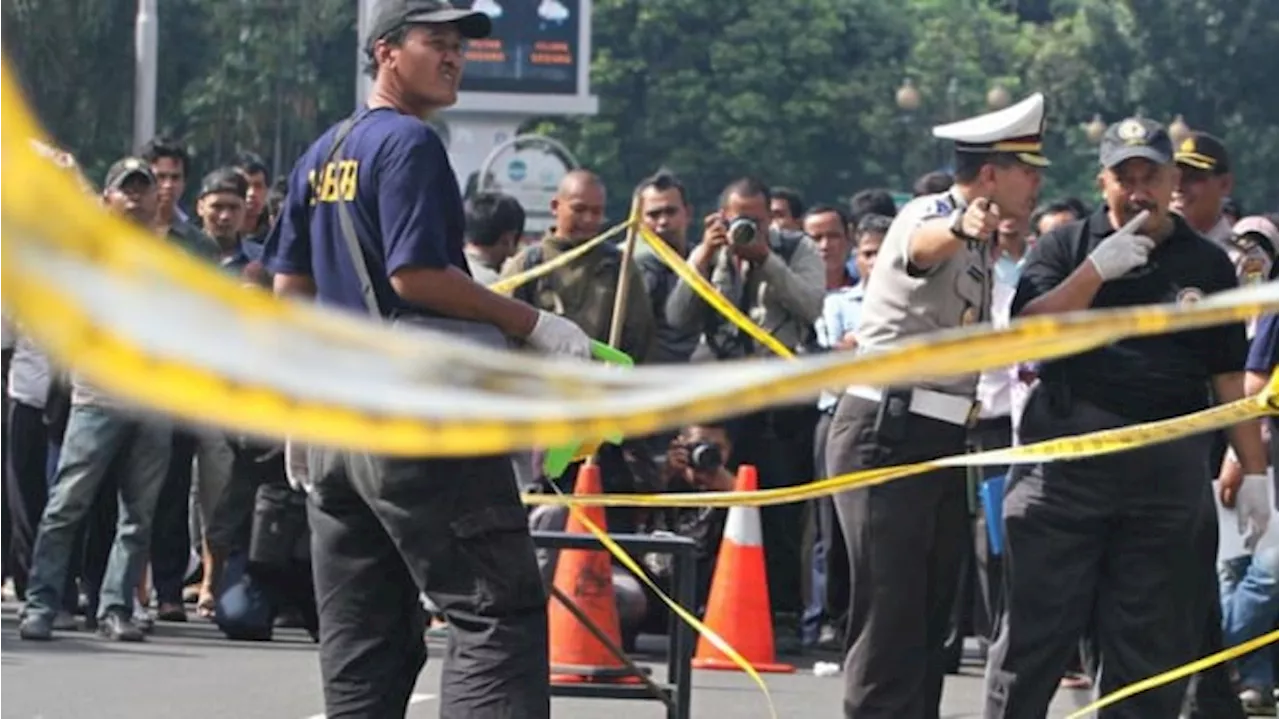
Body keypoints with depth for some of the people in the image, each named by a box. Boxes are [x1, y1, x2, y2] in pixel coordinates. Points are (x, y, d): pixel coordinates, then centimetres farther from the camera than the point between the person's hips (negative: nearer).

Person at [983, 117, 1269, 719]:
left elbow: (1230, 377, 9)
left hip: (1169, 471, 1)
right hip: (1065, 460, -1)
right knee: (1037, 622, 0)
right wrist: (1096, 271, -18)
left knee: (1151, 639, 3)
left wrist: (1253, 469, 4)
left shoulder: (1207, 265, 10)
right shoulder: (1065, 248, 8)